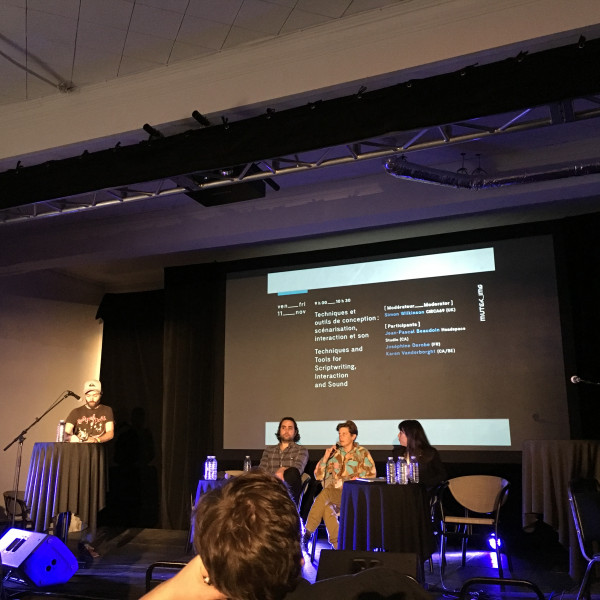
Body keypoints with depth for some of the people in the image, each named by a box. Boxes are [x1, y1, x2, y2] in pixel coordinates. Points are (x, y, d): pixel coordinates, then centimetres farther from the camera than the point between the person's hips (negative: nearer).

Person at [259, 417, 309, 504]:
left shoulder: (301, 450, 19)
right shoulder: (269, 450, 28)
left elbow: (298, 468, -1)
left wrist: (283, 470, -25)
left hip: (290, 489, -1)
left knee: (291, 472, -37)